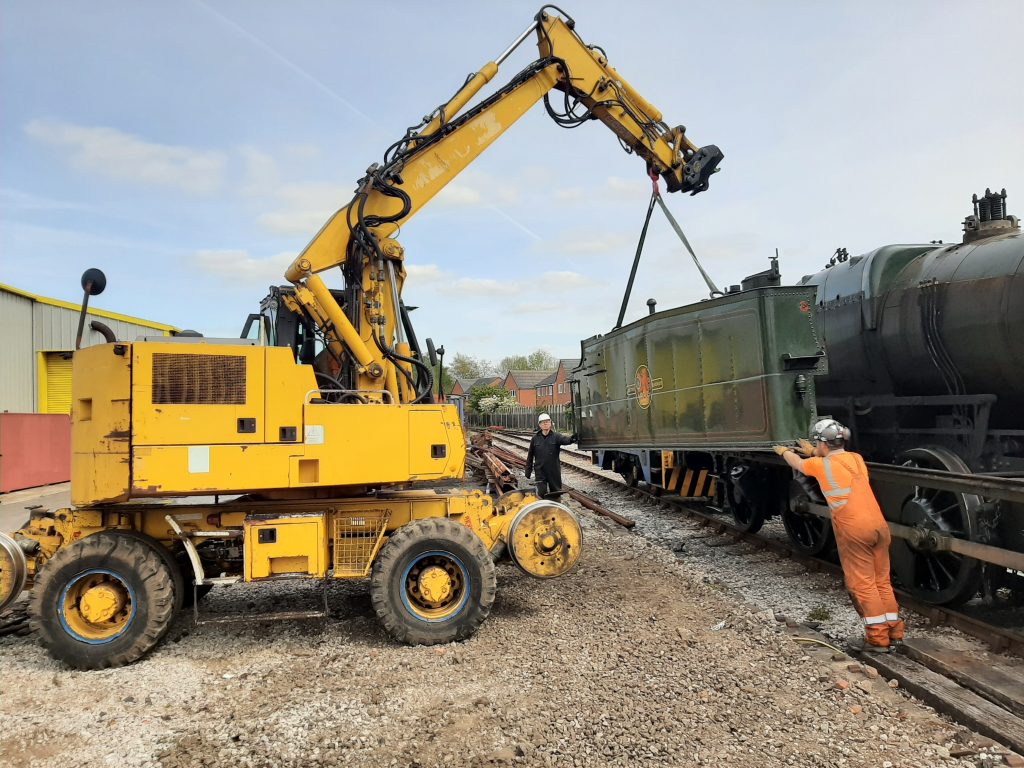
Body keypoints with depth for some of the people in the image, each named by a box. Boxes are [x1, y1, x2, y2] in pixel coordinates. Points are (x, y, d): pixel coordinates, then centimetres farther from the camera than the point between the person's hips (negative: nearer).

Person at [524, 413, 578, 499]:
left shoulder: (556, 436, -5)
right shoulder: (535, 438, 1)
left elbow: (564, 440, -27)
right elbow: (530, 455, 7)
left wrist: (571, 439, -51)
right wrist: (528, 470, 6)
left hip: (554, 471, 0)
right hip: (540, 471, 0)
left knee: (556, 492, 9)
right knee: (542, 493, -6)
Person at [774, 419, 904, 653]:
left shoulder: (821, 465, -2)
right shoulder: (856, 458, 13)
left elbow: (796, 463, 19)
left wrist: (784, 451, 39)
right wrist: (813, 453, 49)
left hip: (854, 531, -6)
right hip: (879, 525, 7)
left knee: (862, 584, 0)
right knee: (881, 581, 14)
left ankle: (878, 638, 2)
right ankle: (894, 632, 21)